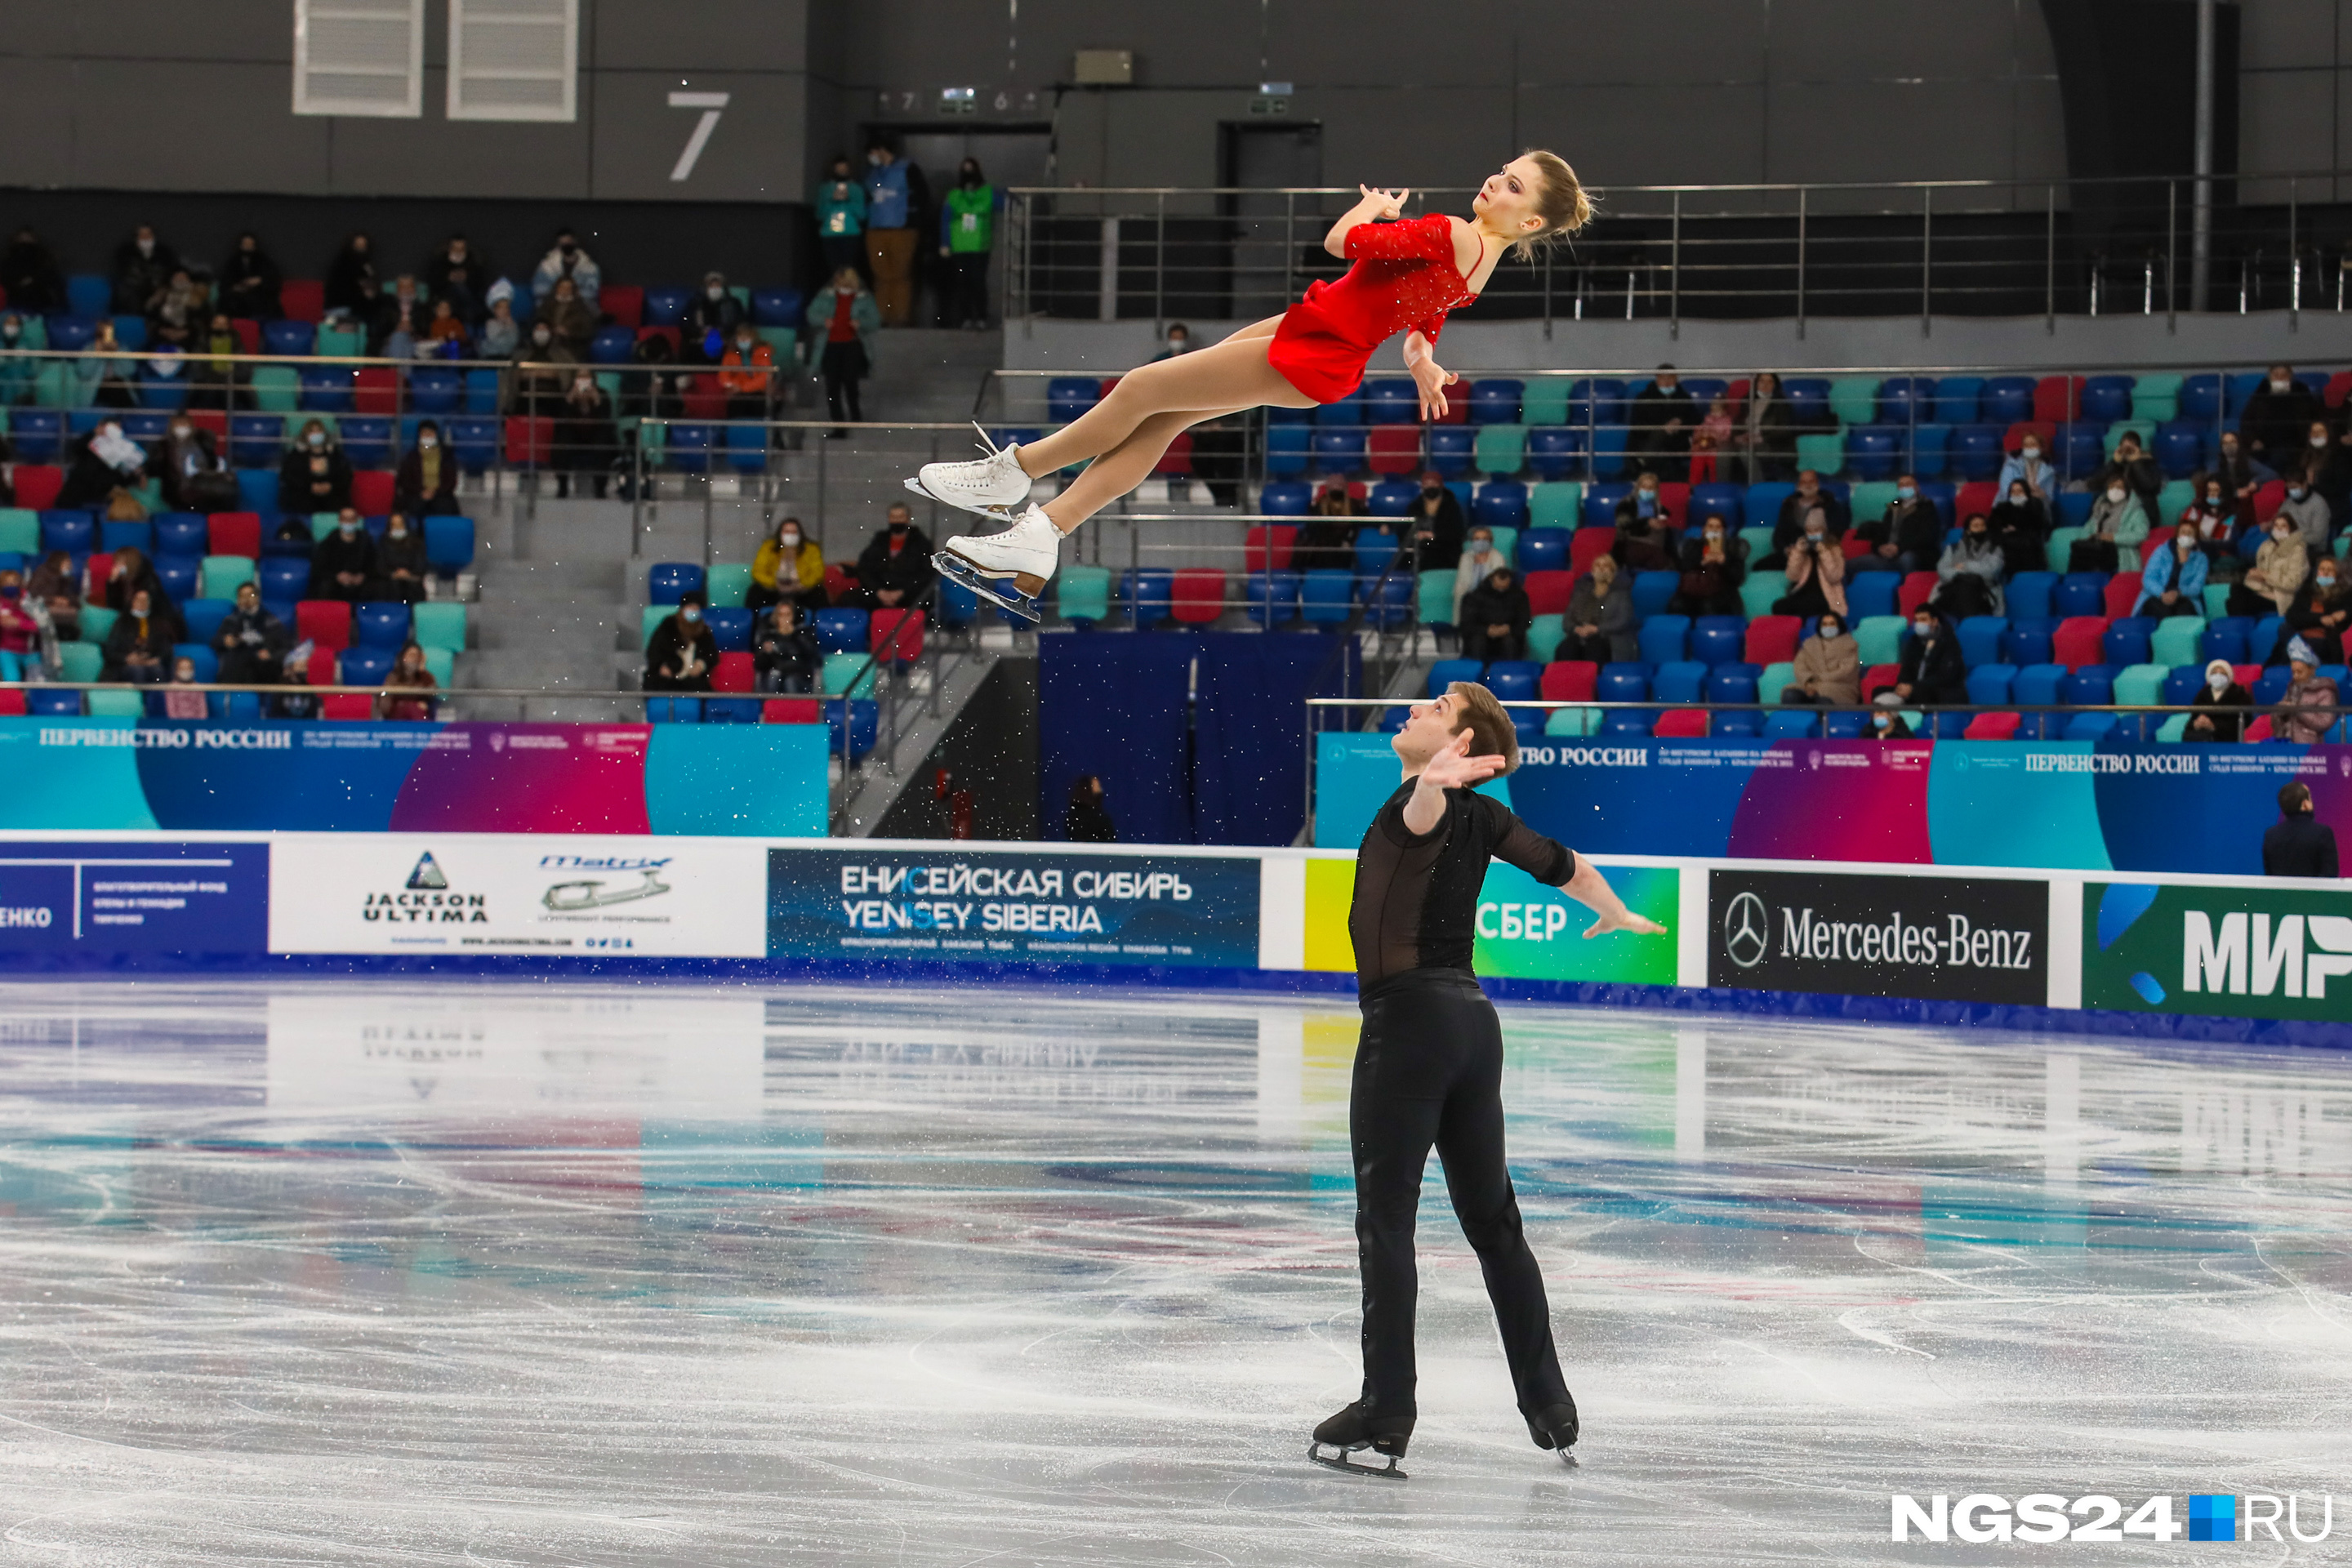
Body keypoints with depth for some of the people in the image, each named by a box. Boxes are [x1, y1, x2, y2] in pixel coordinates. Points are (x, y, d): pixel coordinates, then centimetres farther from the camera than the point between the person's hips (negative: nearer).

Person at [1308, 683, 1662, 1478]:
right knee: (1492, 1219, 15)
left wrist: (1432, 783, -59)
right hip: (1470, 1018, 8)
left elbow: (1425, 813, -35)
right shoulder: (1480, 817, 13)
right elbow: (1561, 862, 29)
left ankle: (1384, 1416, -4)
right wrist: (1616, 914, 48)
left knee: (1385, 1217, -4)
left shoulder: (1433, 803, -9)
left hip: (1408, 1017, -8)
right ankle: (1551, 1409, 20)